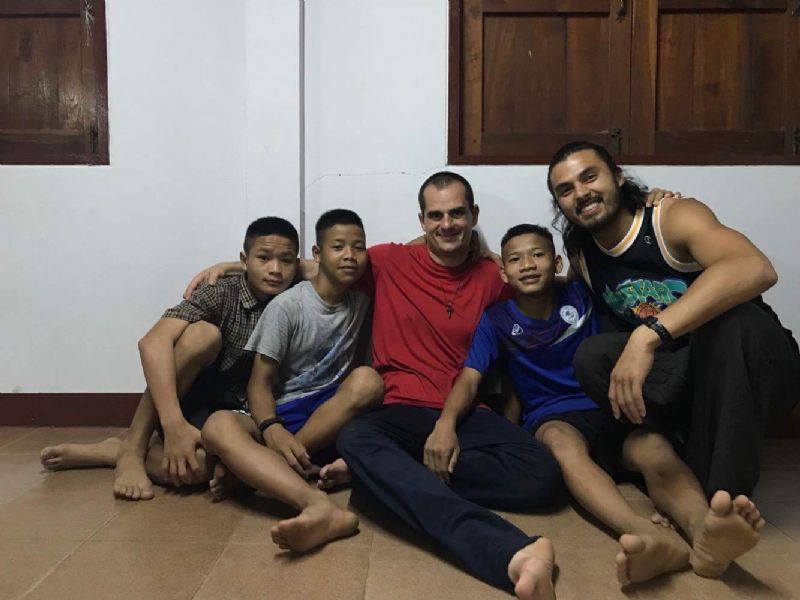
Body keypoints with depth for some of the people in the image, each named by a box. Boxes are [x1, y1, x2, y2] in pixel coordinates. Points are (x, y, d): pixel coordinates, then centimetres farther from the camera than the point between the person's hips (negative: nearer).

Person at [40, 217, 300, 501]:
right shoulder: (221, 293, -14)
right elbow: (152, 342, -27)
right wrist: (174, 424, -38)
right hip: (188, 402, -2)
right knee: (204, 333, -33)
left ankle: (105, 453, -11)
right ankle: (132, 448, -20)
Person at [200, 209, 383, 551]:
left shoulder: (362, 302, 5)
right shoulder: (287, 307, -7)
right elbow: (260, 383, -9)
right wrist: (272, 429, -29)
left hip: (334, 417, 3)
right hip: (282, 416, -2)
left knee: (368, 380, -31)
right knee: (218, 426, -35)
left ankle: (255, 466, -26)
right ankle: (321, 506, -60)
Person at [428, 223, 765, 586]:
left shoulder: (581, 294, 6)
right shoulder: (496, 320, 2)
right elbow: (469, 379, -9)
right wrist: (446, 422, -30)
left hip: (610, 409, 3)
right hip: (552, 419, -2)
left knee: (655, 449, -32)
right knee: (564, 443, -39)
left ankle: (702, 530, -64)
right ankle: (653, 536, -66)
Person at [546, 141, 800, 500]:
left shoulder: (675, 218, -18)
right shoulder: (580, 257, 0)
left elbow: (757, 269, -38)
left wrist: (647, 335, -47)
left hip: (757, 367, -4)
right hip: (681, 379, 4)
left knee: (729, 318, -36)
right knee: (593, 355, -20)